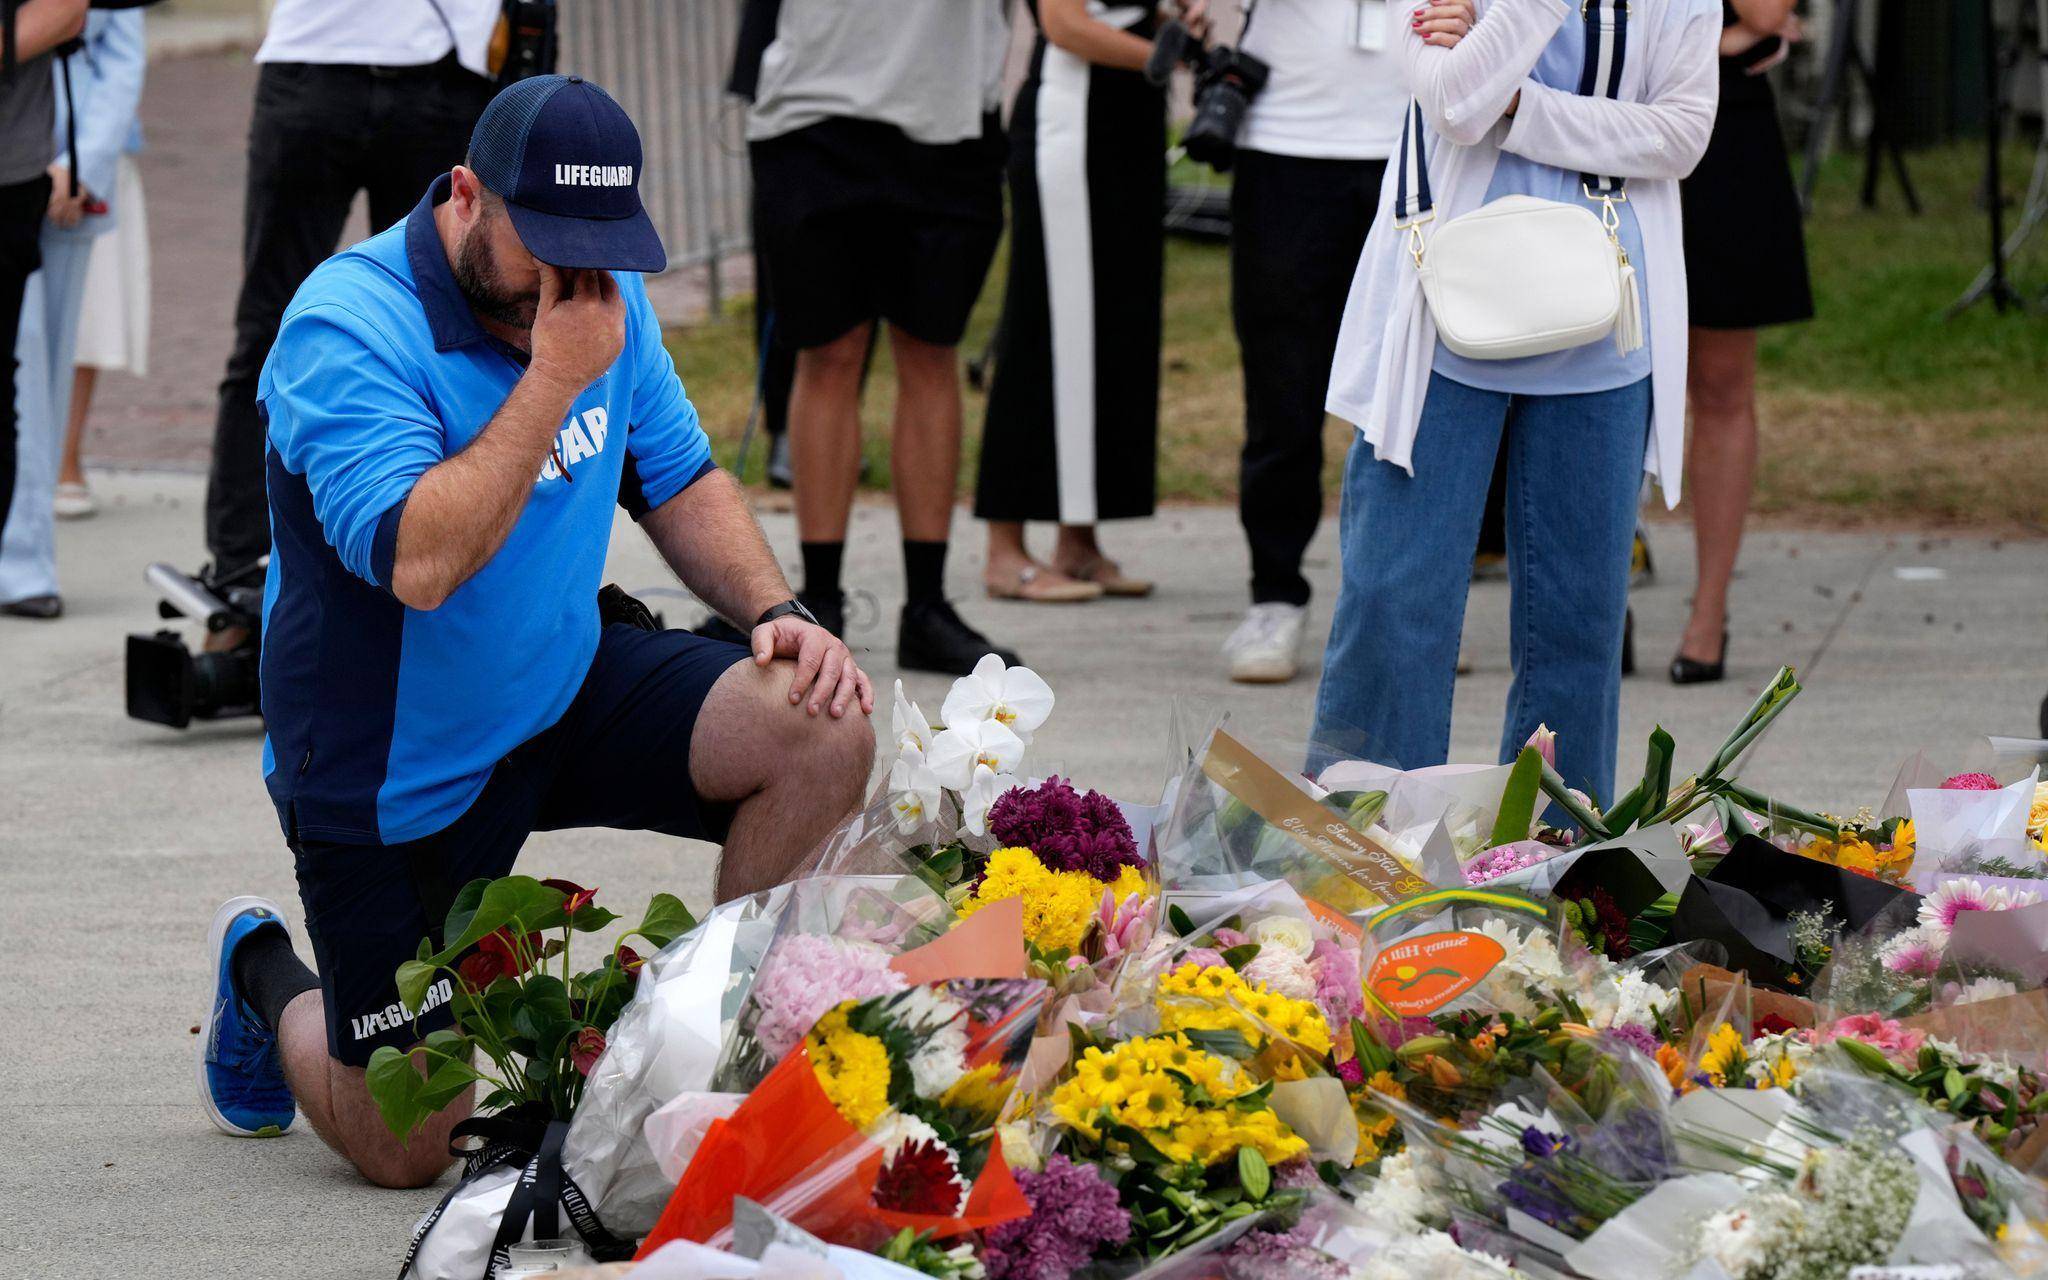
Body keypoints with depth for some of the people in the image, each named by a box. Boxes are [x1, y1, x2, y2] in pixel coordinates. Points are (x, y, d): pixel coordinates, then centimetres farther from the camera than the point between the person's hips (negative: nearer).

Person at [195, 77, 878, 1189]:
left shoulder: (602, 290, -2)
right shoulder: (347, 327, -25)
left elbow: (679, 481, 11)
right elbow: (420, 560, -37)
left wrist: (773, 611, -7)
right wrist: (555, 375, -34)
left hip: (566, 690, 6)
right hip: (396, 771, -6)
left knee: (822, 732, -19)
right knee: (406, 1154, -1)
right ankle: (266, 977, 32)